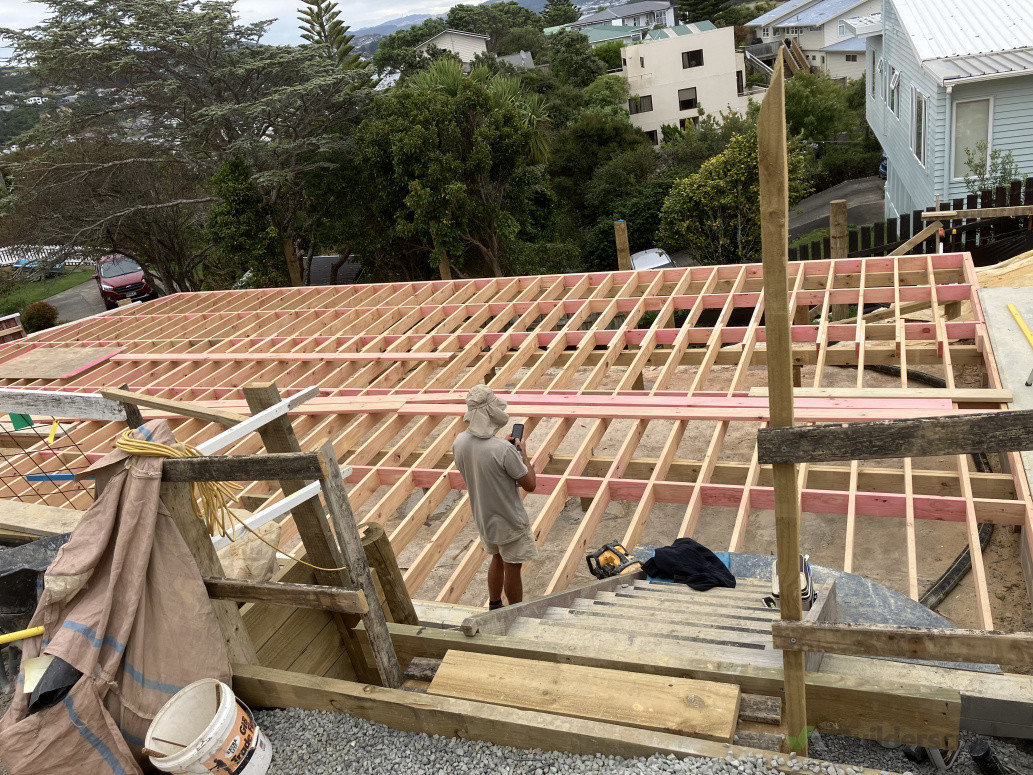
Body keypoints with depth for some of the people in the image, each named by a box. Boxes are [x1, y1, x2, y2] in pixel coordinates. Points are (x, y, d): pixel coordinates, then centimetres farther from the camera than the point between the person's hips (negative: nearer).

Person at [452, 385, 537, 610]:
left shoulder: (459, 443, -13)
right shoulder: (504, 450, -33)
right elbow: (530, 484, -21)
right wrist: (523, 454, -7)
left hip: (483, 519, 6)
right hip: (509, 522, -6)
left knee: (498, 559, 28)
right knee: (512, 568, 14)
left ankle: (494, 606, 45)